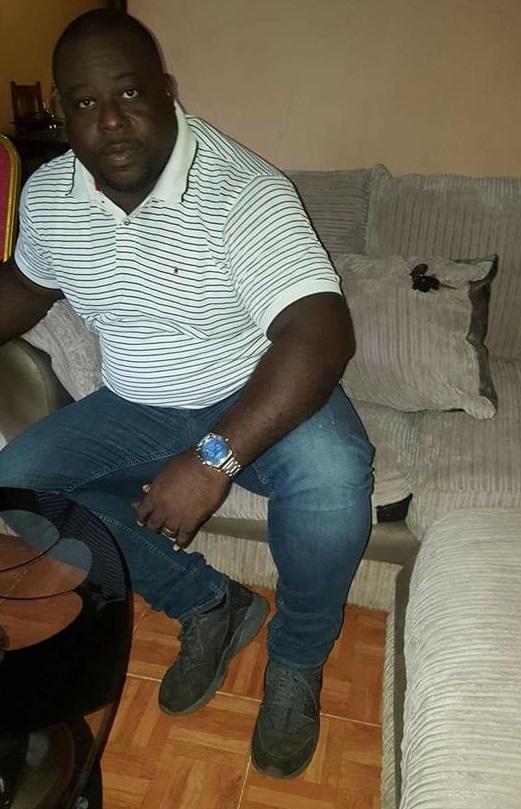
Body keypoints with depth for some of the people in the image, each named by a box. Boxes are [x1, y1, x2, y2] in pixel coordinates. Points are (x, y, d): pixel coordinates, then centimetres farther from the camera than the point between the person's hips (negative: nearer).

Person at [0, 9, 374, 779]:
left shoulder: (243, 190, -23)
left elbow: (322, 335, -32)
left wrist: (214, 460, -39)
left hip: (256, 399, -5)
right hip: (138, 411, 6)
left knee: (332, 474, -35)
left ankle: (297, 663, -1)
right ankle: (210, 603, 3)